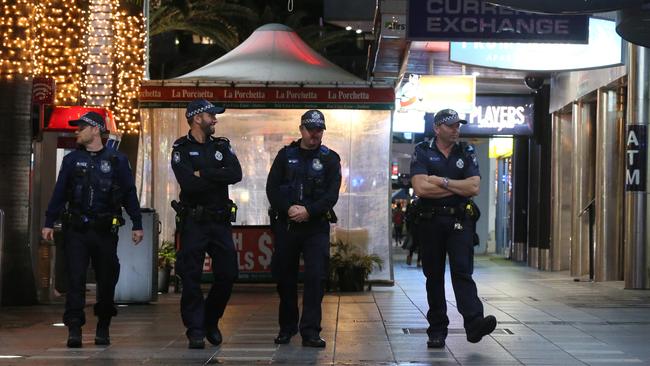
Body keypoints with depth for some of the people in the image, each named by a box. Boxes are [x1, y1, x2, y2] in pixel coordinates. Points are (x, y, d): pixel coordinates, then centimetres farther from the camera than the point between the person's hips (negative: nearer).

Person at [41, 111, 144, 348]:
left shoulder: (117, 160, 5)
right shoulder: (72, 160, 9)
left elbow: (129, 194, 5)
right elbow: (59, 193, 9)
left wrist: (137, 225, 1)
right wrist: (49, 223, 3)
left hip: (105, 230, -1)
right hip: (76, 230, 1)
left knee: (107, 280, 5)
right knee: (75, 279, -6)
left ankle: (103, 329, 19)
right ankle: (74, 330, -6)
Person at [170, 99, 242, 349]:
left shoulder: (222, 146, 11)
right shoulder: (181, 150, -2)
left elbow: (236, 174, -8)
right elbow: (189, 184, -18)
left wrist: (203, 174, -13)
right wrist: (218, 177, -7)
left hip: (220, 222, 4)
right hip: (193, 222, -4)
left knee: (228, 274, 4)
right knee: (191, 278, -4)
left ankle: (211, 322, 24)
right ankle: (195, 332, 2)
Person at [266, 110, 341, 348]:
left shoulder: (330, 159, 6)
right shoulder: (286, 155, 9)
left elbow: (332, 194, -5)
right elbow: (272, 188, 2)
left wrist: (308, 210, -17)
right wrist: (288, 208, -14)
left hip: (316, 225, -2)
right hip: (286, 224, 2)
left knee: (316, 277, -9)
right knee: (284, 276, 7)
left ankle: (310, 331, -7)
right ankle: (287, 328, 22)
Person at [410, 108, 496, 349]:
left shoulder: (466, 153, 9)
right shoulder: (422, 152, 2)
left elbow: (474, 187, -5)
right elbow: (420, 188, -13)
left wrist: (442, 181, -9)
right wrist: (458, 188, -6)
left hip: (459, 222, 0)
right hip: (430, 221, 0)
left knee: (462, 271, -13)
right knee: (434, 275, 5)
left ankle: (474, 322, -26)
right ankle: (437, 331, 11)